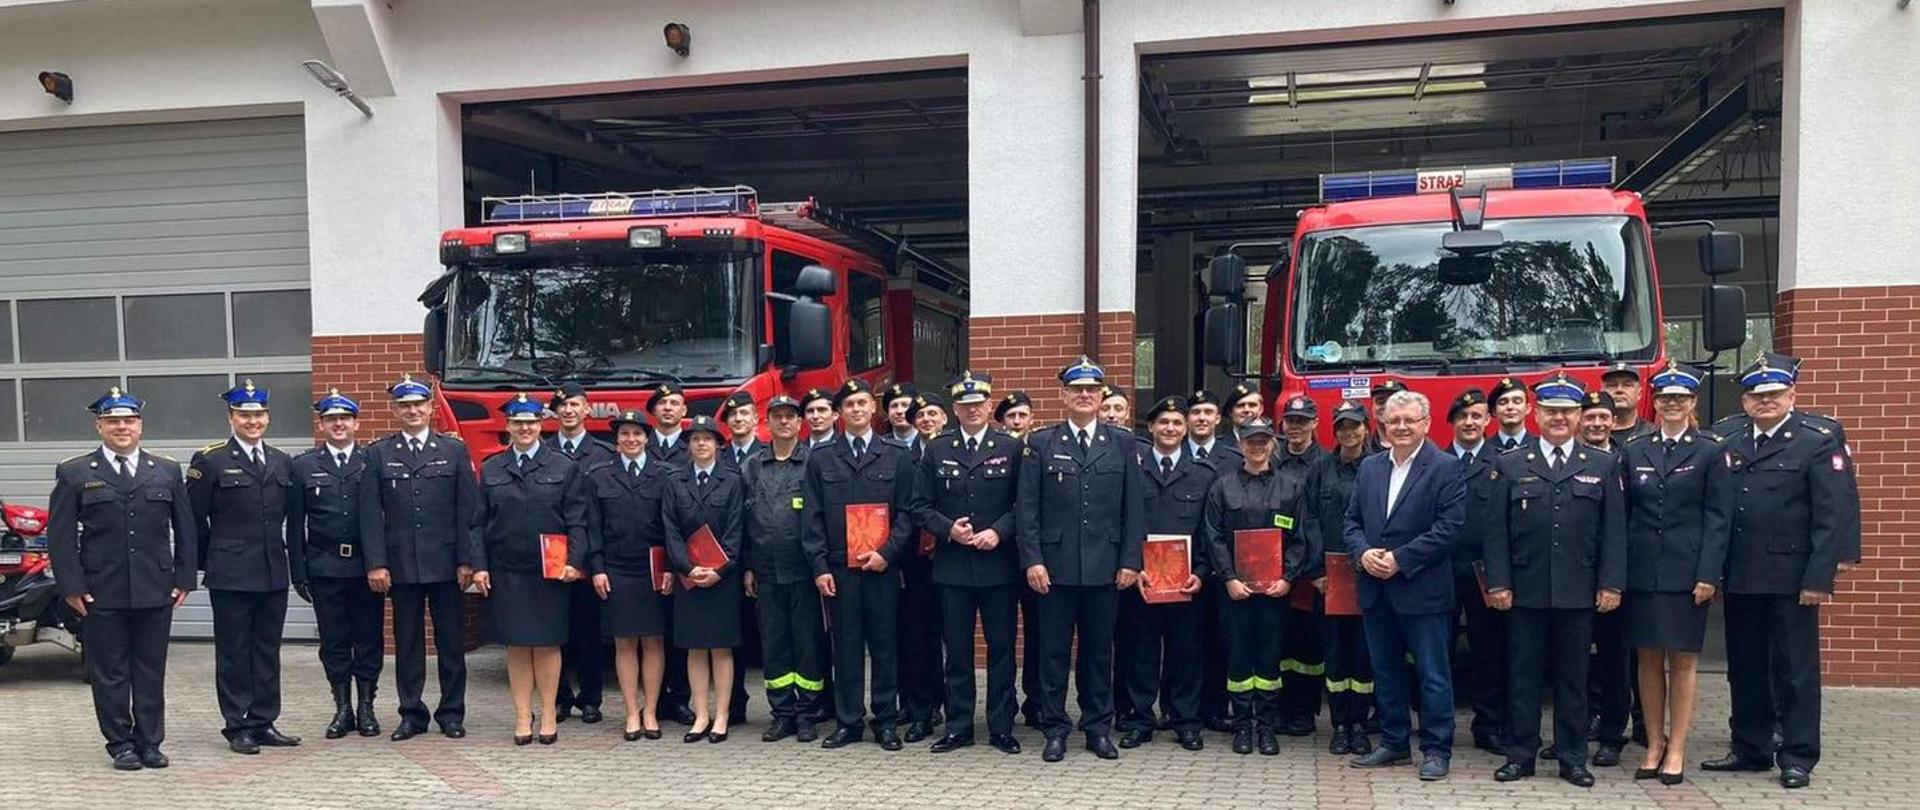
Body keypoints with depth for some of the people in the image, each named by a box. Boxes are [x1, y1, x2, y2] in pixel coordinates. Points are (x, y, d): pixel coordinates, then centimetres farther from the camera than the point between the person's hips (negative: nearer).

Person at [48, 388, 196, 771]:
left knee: (152, 672, 7)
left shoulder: (167, 471, 8)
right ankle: (120, 744, 16)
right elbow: (60, 535, 1)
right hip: (101, 594, -1)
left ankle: (150, 742, 16)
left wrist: (184, 579, 4)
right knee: (110, 674, 5)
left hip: (156, 592, 2)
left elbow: (185, 530, 10)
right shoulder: (74, 474, 3)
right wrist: (71, 587, -6)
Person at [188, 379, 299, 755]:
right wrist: (210, 561, 1)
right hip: (231, 576, -5)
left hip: (274, 574, 5)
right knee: (234, 652, 3)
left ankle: (263, 723, 18)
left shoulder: (281, 461, 11)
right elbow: (194, 518, -2)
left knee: (267, 650, 10)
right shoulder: (210, 461, -3)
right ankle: (238, 727, 10)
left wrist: (281, 554, 14)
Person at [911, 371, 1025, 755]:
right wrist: (948, 528, -10)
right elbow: (921, 506, 5)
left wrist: (999, 531, -14)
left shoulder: (1011, 448, 3)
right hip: (952, 566, 1)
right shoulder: (936, 450, 6)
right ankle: (958, 727, 17)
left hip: (999, 566, -1)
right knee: (957, 649, 7)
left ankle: (1001, 727, 16)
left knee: (1001, 647, 5)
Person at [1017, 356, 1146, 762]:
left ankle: (1099, 727, 22)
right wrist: (1032, 560, -7)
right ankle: (1055, 728, 15)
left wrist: (1131, 561, -1)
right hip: (1055, 567, -1)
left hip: (1105, 568, 1)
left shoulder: (1123, 443, 6)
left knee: (1100, 649, 10)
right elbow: (1027, 508, 0)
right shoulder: (1040, 444, 3)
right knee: (1054, 650, 5)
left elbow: (1133, 508, 5)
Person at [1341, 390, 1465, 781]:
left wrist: (1400, 559, -17)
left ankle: (1436, 749, 12)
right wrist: (1362, 553, -9)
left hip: (1422, 589, -6)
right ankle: (1394, 743, 26)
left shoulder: (1445, 468, -6)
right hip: (1375, 588, 6)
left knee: (1432, 674, 2)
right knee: (1386, 671, 14)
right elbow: (1351, 521, 11)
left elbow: (1449, 526, -14)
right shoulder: (1369, 467, 11)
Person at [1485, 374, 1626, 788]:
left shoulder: (1604, 466, 7)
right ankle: (1520, 754, 14)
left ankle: (1572, 757, 17)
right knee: (1523, 675, 5)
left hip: (1579, 593, 0)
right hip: (1525, 591, 0)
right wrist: (1498, 583, -4)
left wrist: (1611, 584, -4)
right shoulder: (1510, 465, 6)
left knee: (1573, 677, 8)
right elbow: (1497, 531, 3)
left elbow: (1614, 531, 4)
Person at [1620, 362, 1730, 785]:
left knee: (1683, 659, 3)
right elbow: (1623, 514, 7)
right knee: (1649, 658, 7)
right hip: (1641, 571, 3)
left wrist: (1708, 575, -11)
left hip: (1686, 571, -2)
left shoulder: (1710, 451, 1)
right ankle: (1654, 745, 16)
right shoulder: (1634, 450, 8)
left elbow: (1717, 518, -3)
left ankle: (1676, 750, 11)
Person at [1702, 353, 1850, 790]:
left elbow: (1832, 516, -10)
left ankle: (1798, 757, 15)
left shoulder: (1818, 440, -5)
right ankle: (1751, 748, 25)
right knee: (1745, 667, 13)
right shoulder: (1725, 439, 8)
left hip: (1790, 579, -5)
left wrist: (1819, 578, -16)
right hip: (1739, 578, 5)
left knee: (1795, 669, 4)